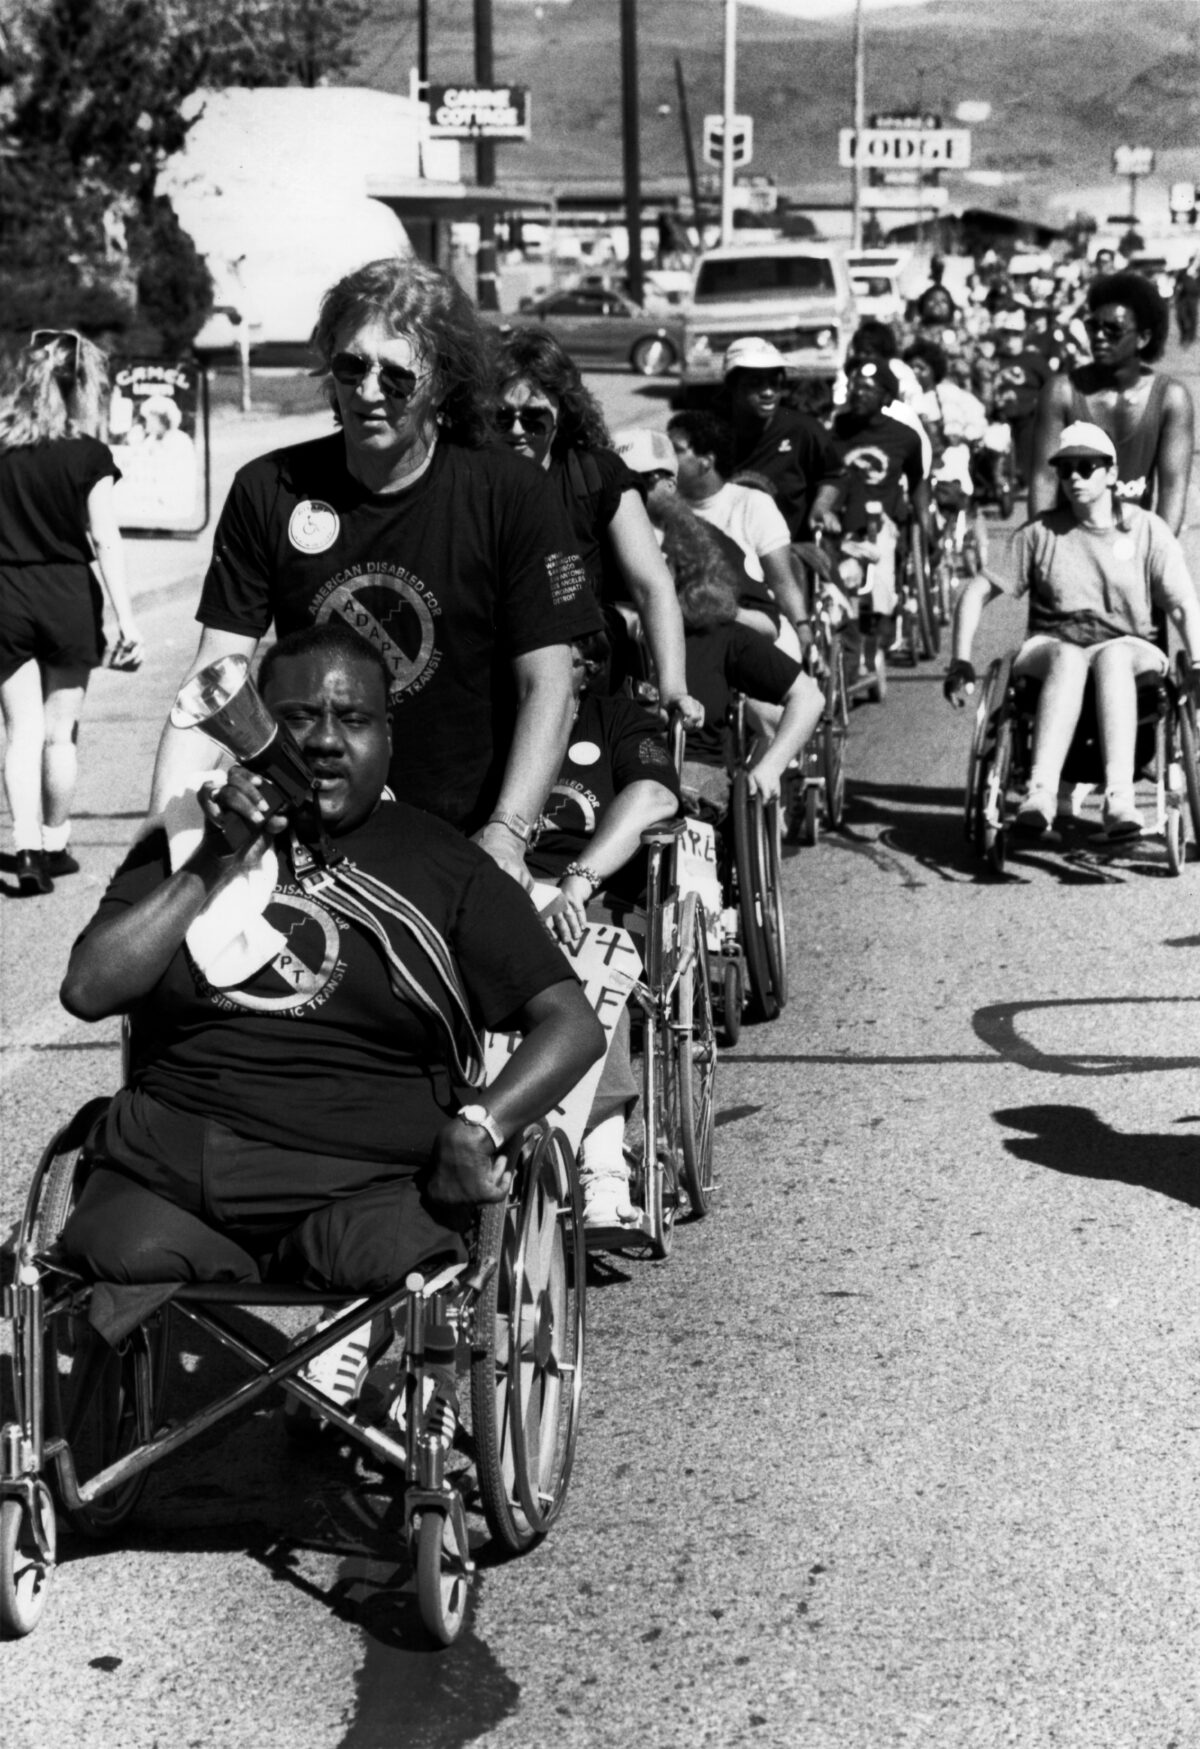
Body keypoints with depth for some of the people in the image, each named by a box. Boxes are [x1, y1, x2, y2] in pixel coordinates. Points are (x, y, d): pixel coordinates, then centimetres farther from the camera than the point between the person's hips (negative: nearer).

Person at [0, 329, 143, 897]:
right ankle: (54, 843, 21)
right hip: (68, 599, -1)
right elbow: (105, 540, -9)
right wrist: (125, 618, -8)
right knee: (61, 730, 12)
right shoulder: (88, 455, -7)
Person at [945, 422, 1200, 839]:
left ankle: (1119, 797, -53)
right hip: (1051, 646, 0)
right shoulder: (1040, 533, 7)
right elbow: (978, 591, 8)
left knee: (1113, 655, -38)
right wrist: (960, 662, -2)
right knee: (1068, 657, -37)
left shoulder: (1147, 530, 7)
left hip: (1128, 650, 0)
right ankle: (1041, 792, -54)